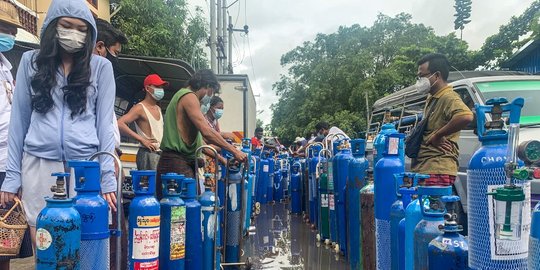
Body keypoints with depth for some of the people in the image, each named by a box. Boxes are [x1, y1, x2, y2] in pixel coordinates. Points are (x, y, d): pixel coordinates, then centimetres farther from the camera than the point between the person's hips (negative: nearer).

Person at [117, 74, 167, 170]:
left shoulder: (158, 109, 19)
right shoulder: (140, 108, -5)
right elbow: (119, 123, -18)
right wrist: (141, 139, -19)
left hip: (161, 154, 8)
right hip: (148, 154, -8)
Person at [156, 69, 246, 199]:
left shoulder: (184, 95, 23)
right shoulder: (189, 96, -8)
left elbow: (197, 138, 26)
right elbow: (206, 132, -19)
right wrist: (234, 151, -14)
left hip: (183, 161, 10)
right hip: (177, 163, -10)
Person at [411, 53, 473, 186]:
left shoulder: (448, 97, -11)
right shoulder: (431, 98, 20)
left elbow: (466, 116, -31)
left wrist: (438, 135, -19)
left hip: (437, 171, -10)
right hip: (423, 168, 10)